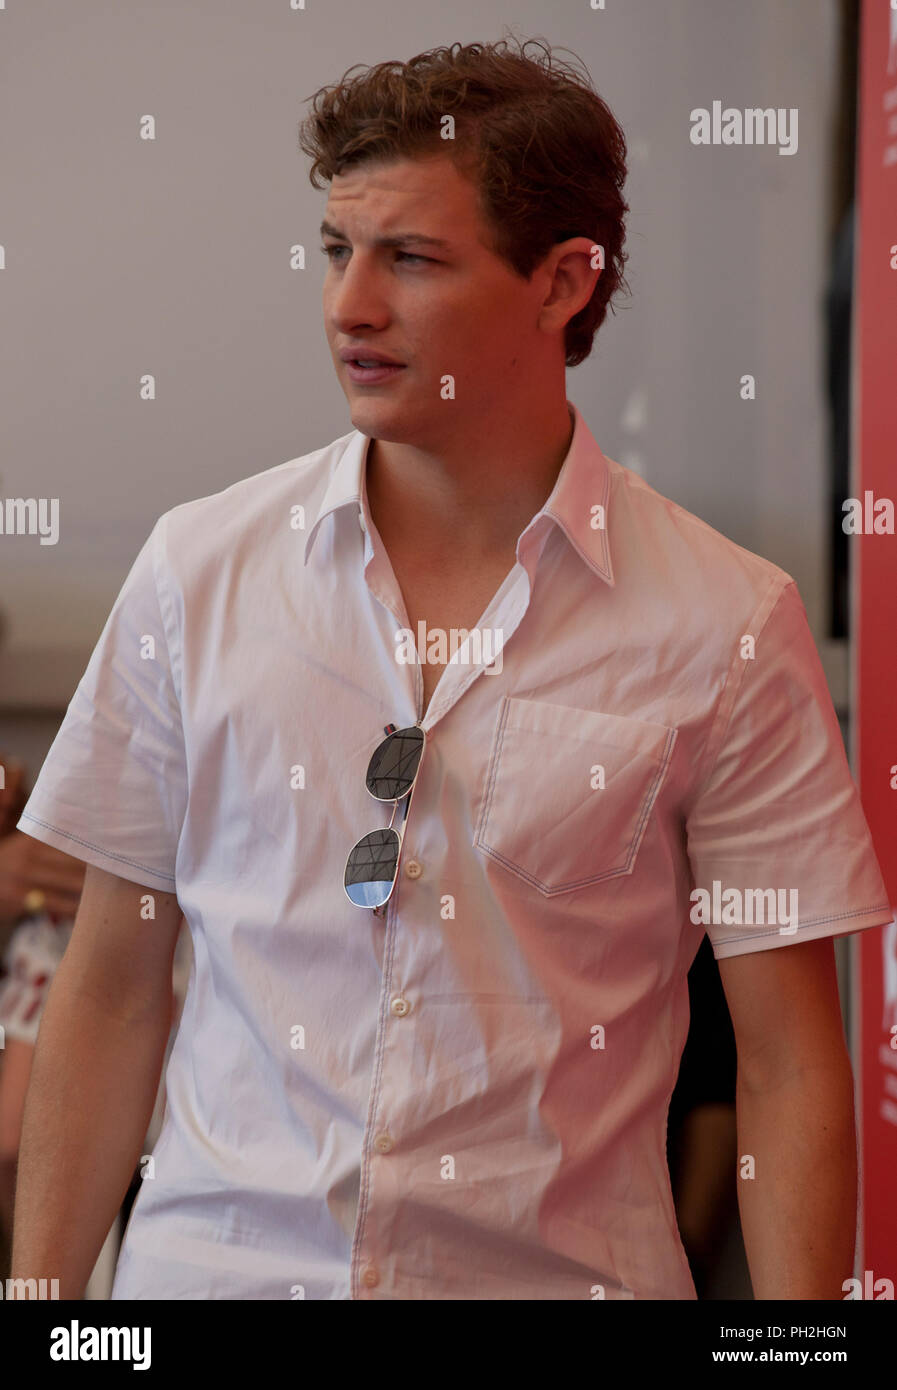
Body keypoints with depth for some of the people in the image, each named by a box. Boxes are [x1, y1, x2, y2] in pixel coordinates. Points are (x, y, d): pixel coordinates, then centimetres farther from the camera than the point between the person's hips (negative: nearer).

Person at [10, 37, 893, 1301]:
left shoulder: (728, 626, -6)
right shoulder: (198, 569, 0)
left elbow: (790, 1067, -5)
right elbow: (111, 991, 4)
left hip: (555, 1269, -1)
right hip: (212, 1258, 2)